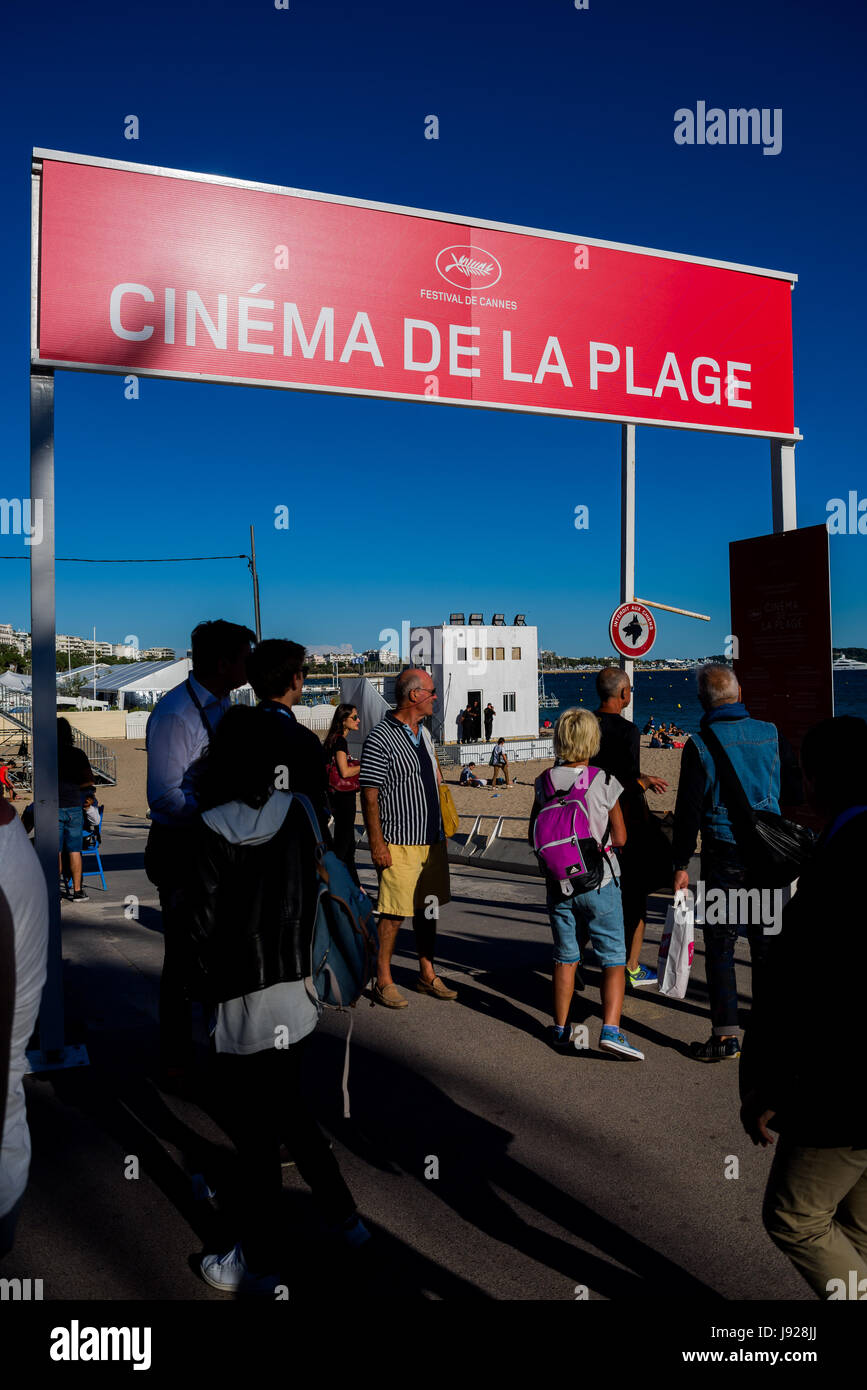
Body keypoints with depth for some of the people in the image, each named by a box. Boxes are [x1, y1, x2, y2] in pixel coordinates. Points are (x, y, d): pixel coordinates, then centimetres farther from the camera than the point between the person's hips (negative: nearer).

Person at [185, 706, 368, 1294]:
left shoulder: (214, 830, -17)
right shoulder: (296, 814, -4)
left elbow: (204, 922, -11)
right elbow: (309, 897, 5)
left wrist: (203, 988, 4)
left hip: (243, 1006, -5)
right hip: (296, 996, 5)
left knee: (256, 1138, 10)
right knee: (291, 1111, 25)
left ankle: (259, 1265, 27)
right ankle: (344, 1216, 36)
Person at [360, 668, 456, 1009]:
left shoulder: (424, 732, 12)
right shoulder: (380, 738, -13)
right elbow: (369, 795, -15)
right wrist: (376, 844, -18)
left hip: (432, 840, 8)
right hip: (399, 843, -8)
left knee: (428, 909, 14)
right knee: (394, 913, -2)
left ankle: (427, 975, 26)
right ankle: (383, 980, 12)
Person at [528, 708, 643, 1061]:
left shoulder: (545, 781, -3)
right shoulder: (605, 782, -11)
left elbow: (532, 836, 3)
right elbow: (619, 838, -7)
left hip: (557, 883, 3)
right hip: (598, 883, -3)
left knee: (565, 957, 15)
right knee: (613, 958, 5)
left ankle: (561, 1030, 21)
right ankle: (611, 1029, -7)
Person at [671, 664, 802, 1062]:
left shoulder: (699, 744, -11)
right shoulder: (771, 734, -2)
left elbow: (689, 809, -9)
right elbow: (795, 794, 6)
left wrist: (681, 864, -4)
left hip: (723, 854, -3)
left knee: (720, 943, 3)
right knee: (765, 937, 15)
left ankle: (726, 1035, 4)